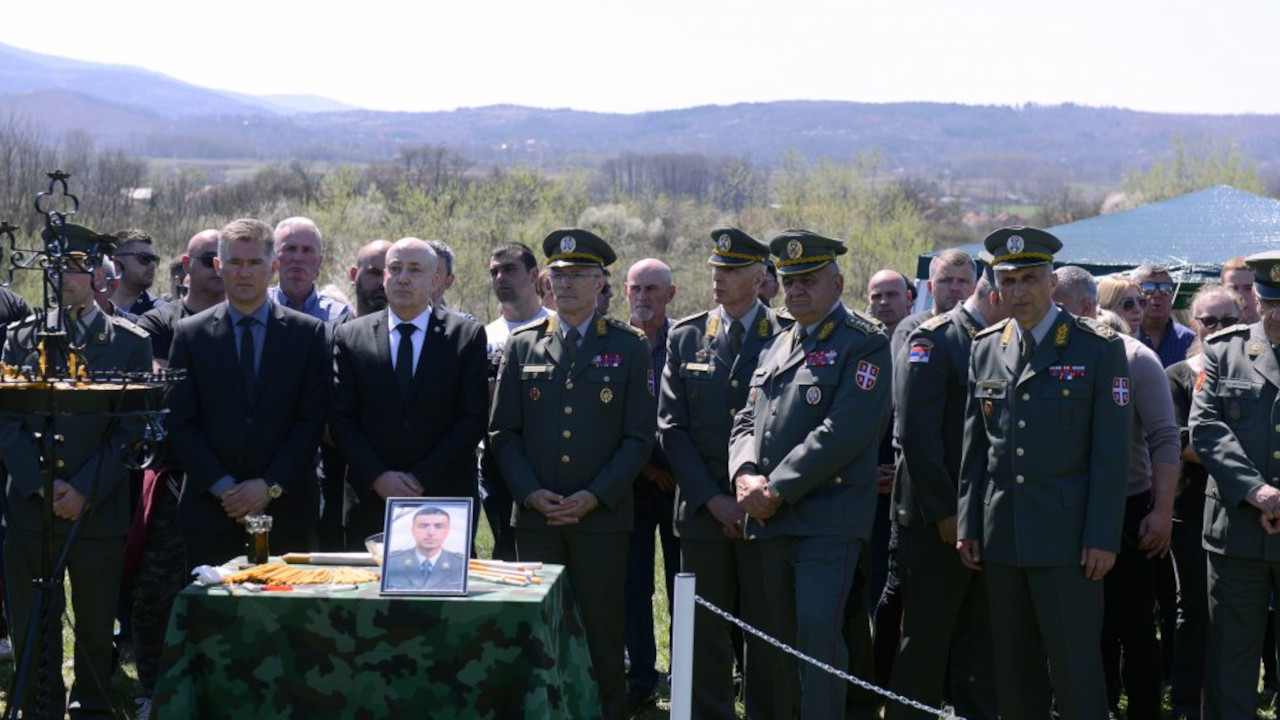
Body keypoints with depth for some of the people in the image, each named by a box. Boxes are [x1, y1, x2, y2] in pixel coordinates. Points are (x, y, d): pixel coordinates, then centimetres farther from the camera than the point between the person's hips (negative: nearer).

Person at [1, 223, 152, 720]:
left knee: (96, 629, 7)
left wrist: (83, 490, -11)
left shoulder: (130, 343, 2)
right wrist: (42, 486, -9)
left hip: (98, 512, -2)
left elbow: (130, 429, -3)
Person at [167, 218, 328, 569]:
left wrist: (271, 486, -8)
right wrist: (222, 486, -8)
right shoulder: (190, 334, 7)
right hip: (210, 512, 1)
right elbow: (180, 423, 3)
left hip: (285, 511, 0)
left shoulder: (309, 333, 5)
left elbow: (313, 419, 1)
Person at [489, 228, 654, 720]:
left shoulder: (629, 346, 3)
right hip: (535, 516, 2)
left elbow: (640, 435, 0)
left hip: (602, 516, -2)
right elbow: (502, 431, 8)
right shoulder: (522, 345, 9)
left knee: (602, 629, 2)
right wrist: (531, 493, -6)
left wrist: (594, 496, -10)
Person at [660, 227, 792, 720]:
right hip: (702, 510, 2)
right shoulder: (685, 338, 7)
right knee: (704, 632, 6)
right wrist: (713, 500, -6)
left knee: (769, 633, 3)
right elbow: (672, 427, 3)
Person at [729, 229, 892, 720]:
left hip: (828, 517, -7)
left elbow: (843, 433, -16)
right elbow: (747, 420, 16)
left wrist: (778, 490, -16)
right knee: (784, 638, 12)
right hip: (771, 520, 7)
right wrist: (745, 475, -5)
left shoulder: (864, 344, -6)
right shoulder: (780, 345, 18)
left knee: (818, 634, -14)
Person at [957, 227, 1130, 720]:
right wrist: (968, 524, 7)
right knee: (1013, 673, 10)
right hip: (1001, 536, 5)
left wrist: (1102, 536, -12)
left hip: (1066, 537, -5)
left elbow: (1111, 451, -7)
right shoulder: (985, 349, 11)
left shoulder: (1097, 348, -3)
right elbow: (974, 447, 13)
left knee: (1076, 672, -3)